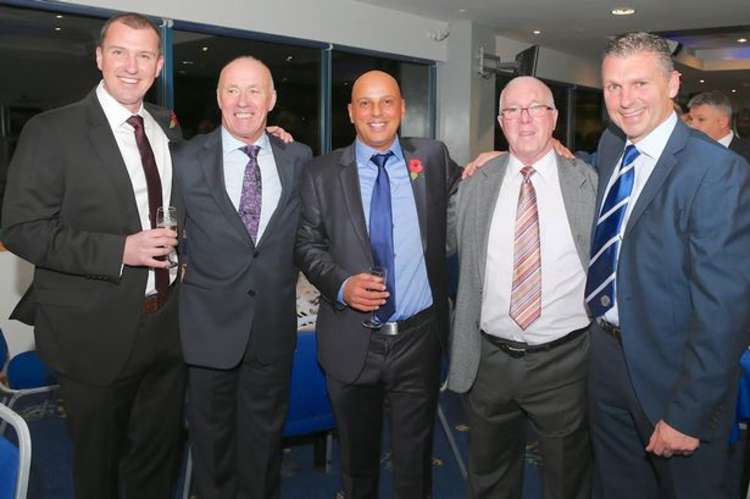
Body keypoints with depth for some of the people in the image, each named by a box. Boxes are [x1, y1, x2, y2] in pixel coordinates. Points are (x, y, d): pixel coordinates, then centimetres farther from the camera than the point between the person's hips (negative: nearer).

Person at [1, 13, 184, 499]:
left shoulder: (167, 126, 7)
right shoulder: (51, 131, -10)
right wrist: (120, 250, -23)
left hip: (168, 325, 5)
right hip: (96, 331, -4)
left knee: (160, 452, 20)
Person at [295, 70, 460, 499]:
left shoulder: (432, 158, 3)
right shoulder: (321, 173, 0)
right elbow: (307, 244, 2)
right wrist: (341, 284, -15)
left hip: (419, 337, 0)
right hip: (352, 341, 0)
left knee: (415, 459, 14)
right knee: (358, 457, 19)